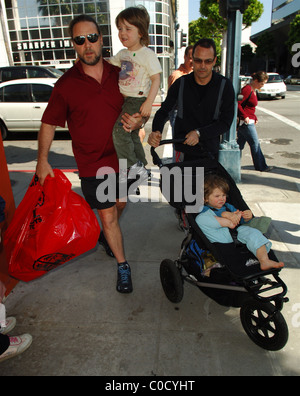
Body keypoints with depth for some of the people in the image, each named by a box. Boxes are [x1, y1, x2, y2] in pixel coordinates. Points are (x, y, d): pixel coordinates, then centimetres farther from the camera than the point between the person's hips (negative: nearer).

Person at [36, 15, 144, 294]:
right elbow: (49, 124, 0)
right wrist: (42, 160, -2)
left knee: (120, 204, 21)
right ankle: (122, 265, 21)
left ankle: (106, 234, 53)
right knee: (107, 215, 2)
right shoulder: (66, 84, -7)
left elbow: (138, 110, 11)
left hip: (122, 156, 4)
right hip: (92, 164, -3)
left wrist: (137, 122, -13)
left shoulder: (118, 75, 1)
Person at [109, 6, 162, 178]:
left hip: (138, 101, -8)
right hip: (124, 100, 8)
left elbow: (156, 79, -14)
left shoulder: (147, 54, -10)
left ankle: (133, 166, -5)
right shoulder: (122, 54, 12)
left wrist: (148, 103, -22)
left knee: (119, 130, -18)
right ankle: (141, 166, 28)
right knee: (132, 135, 14)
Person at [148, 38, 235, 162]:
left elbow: (226, 122, -6)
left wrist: (199, 133, -20)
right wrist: (156, 131, -16)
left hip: (210, 150, 0)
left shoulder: (225, 85, -3)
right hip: (183, 150, 1)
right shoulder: (181, 83, 0)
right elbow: (163, 111, 5)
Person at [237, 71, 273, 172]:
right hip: (246, 122, -10)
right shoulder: (247, 89, -15)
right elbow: (238, 104, -22)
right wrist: (245, 117, -22)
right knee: (255, 144, 0)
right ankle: (261, 166, 12)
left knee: (240, 144, 12)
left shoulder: (253, 90, 16)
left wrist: (254, 117, 17)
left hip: (249, 121, 10)